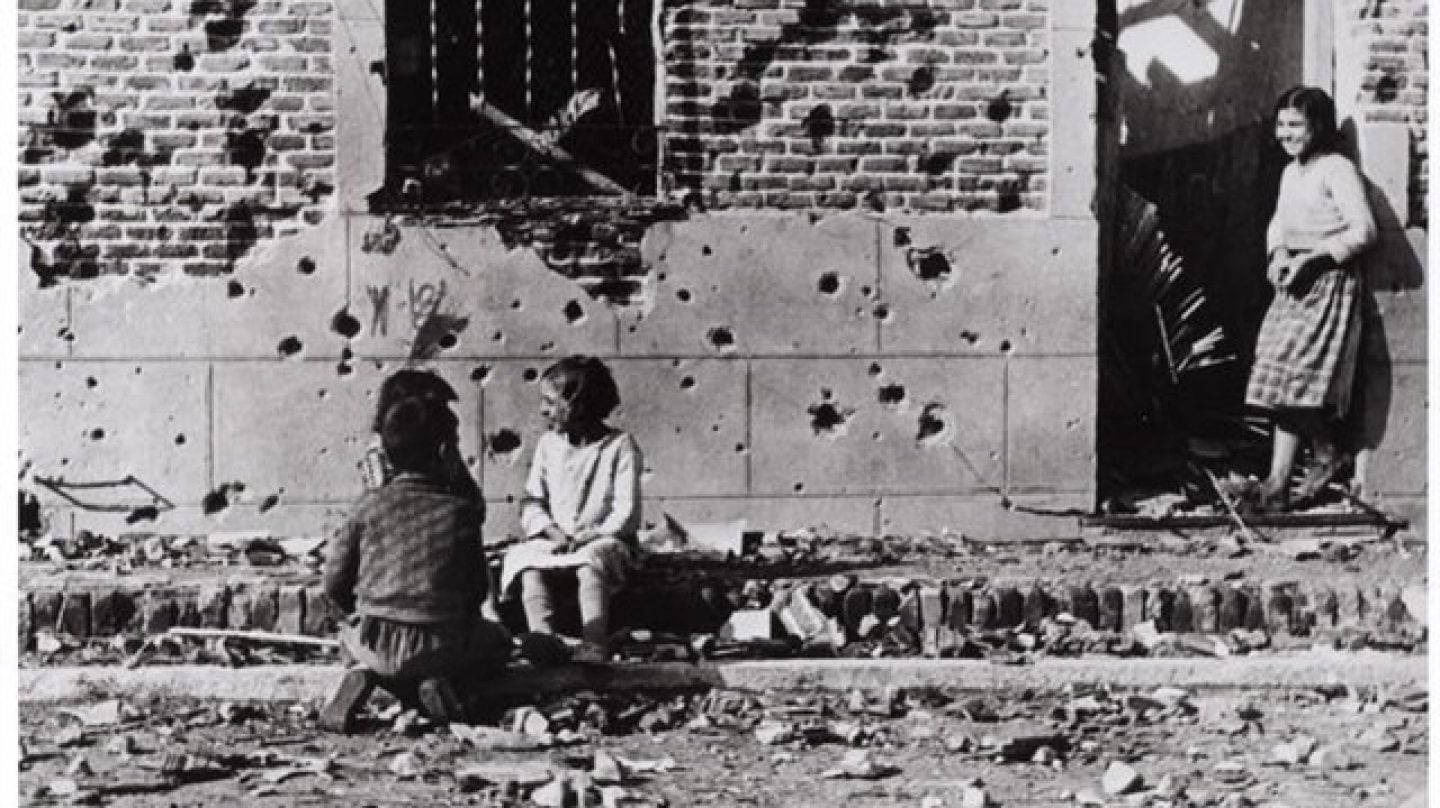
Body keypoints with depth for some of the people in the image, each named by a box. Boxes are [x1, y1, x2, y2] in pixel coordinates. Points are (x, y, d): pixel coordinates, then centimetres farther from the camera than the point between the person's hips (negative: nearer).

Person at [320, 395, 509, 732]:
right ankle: (444, 683, -3)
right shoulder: (461, 510, 0)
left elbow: (335, 583, 5)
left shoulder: (369, 504, 3)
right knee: (497, 641, 28)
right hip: (438, 647, -2)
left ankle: (363, 676, 1)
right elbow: (478, 587, 5)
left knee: (349, 636, 38)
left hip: (374, 643, 2)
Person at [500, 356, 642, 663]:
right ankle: (542, 637, -45)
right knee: (526, 560, -27)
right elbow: (531, 502, 9)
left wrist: (589, 536, -20)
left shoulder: (620, 446, -2)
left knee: (591, 561, -37)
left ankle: (594, 644, -48)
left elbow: (626, 513, -8)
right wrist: (550, 530, -11)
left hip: (603, 540, -4)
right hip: (553, 543, 4)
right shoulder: (548, 444, 12)